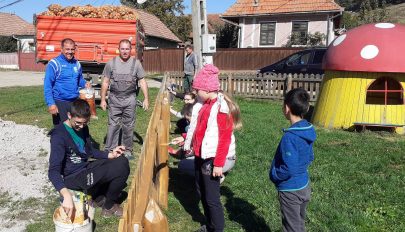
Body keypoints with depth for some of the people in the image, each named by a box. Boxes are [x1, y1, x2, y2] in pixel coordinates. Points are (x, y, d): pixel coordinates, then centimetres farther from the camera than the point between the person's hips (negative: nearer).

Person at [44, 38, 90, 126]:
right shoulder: (54, 64, -11)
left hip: (75, 102, 6)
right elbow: (47, 86, -13)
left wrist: (85, 84, -1)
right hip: (60, 102, -6)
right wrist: (51, 104, -21)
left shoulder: (77, 64, 7)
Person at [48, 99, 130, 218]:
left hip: (85, 167, 8)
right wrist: (67, 195, -47)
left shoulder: (83, 127, 2)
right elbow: (54, 171, -31)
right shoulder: (59, 136, -24)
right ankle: (109, 206, 5)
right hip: (73, 177, -8)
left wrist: (110, 154, -3)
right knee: (121, 169, -18)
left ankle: (100, 195, 11)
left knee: (122, 162, 0)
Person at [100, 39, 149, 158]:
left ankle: (128, 150, 19)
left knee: (128, 126, 7)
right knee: (113, 126, 1)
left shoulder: (136, 63, 1)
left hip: (130, 99, 0)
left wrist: (146, 99, -4)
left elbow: (142, 81, 2)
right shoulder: (111, 63, 3)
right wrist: (103, 99, 4)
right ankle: (109, 150, 10)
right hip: (114, 99, 0)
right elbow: (105, 82, 7)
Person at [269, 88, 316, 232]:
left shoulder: (290, 137, -28)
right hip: (304, 186, 8)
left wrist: (273, 175, -11)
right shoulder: (308, 131, -1)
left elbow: (288, 169, -27)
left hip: (291, 191, -8)